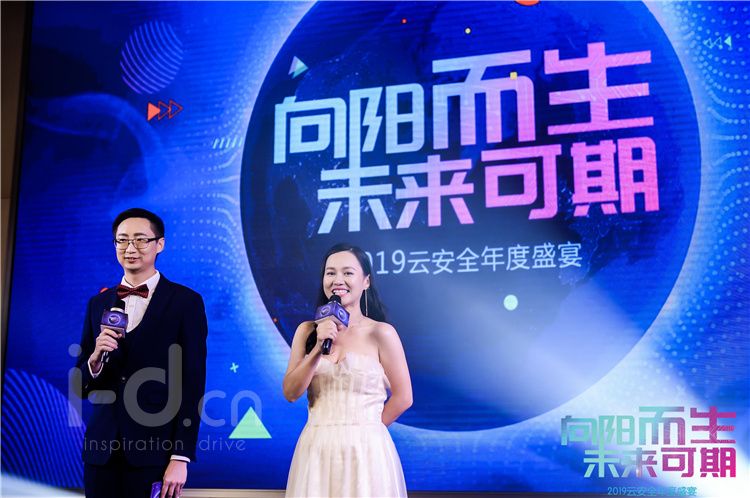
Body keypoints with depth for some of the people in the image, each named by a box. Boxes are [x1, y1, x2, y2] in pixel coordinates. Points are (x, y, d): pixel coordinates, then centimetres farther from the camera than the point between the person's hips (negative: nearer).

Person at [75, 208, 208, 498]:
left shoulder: (186, 302, -4)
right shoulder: (98, 304, 10)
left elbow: (192, 384, -6)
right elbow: (82, 387, 10)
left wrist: (181, 457, -11)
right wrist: (95, 358, -11)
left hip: (153, 450, -4)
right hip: (102, 450, 4)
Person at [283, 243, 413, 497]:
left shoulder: (380, 333, -6)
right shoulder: (307, 331, 5)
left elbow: (403, 397, -2)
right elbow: (290, 392, -1)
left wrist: (364, 428, 5)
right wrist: (319, 348, -12)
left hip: (365, 451, -3)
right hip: (316, 450, 3)